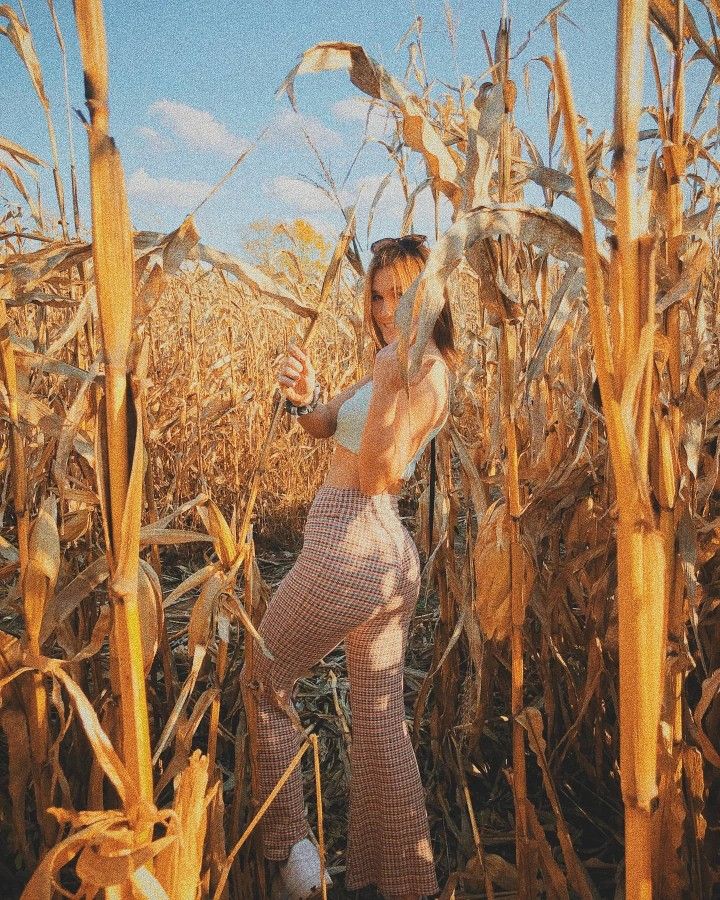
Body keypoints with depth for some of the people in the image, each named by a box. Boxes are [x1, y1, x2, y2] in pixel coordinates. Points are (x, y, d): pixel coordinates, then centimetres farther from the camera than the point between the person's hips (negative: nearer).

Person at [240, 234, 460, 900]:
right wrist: (302, 395, -11)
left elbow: (376, 478, -18)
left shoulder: (423, 370, -14)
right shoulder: (401, 366, 14)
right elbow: (325, 425, 10)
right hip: (392, 555, 9)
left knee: (262, 686, 14)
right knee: (380, 720, 18)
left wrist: (385, 384, -25)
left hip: (347, 551, -9)